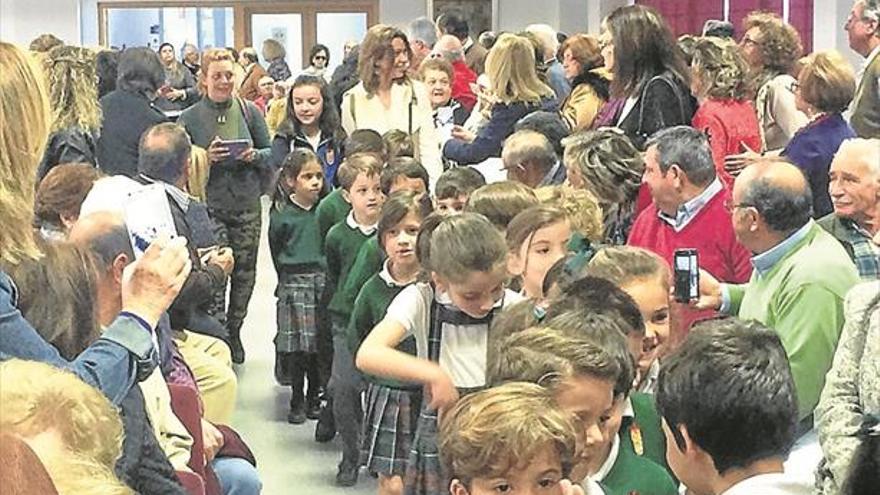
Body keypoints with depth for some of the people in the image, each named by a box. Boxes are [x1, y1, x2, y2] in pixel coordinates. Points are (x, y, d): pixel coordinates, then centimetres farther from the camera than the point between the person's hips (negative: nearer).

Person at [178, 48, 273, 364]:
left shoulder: (249, 112, 4)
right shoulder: (189, 118, -2)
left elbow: (271, 154, 9)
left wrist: (254, 156, -12)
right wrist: (206, 158, -18)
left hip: (247, 204, 3)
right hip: (209, 207, -3)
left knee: (245, 272, 10)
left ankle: (234, 332, 28)